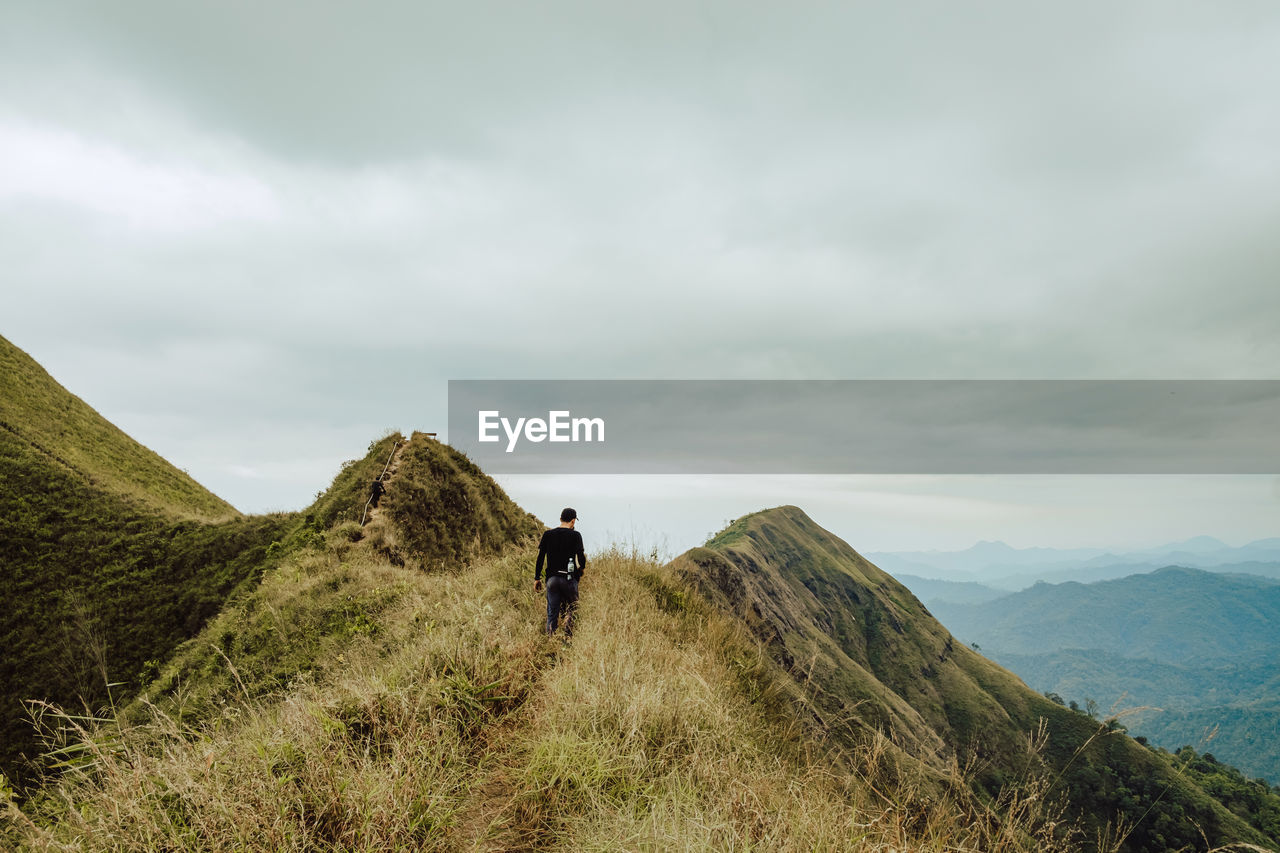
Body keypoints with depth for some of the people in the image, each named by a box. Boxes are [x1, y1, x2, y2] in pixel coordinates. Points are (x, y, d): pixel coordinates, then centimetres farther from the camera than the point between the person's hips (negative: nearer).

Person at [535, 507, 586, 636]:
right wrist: (580, 572, 11)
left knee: (552, 614, 9)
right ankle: (568, 638, -3)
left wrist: (537, 578, 9)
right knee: (571, 608, 13)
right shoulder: (575, 535, -5)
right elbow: (581, 557, -9)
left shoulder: (547, 534, 4)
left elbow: (540, 557, 3)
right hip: (569, 579, -3)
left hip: (552, 579, 3)